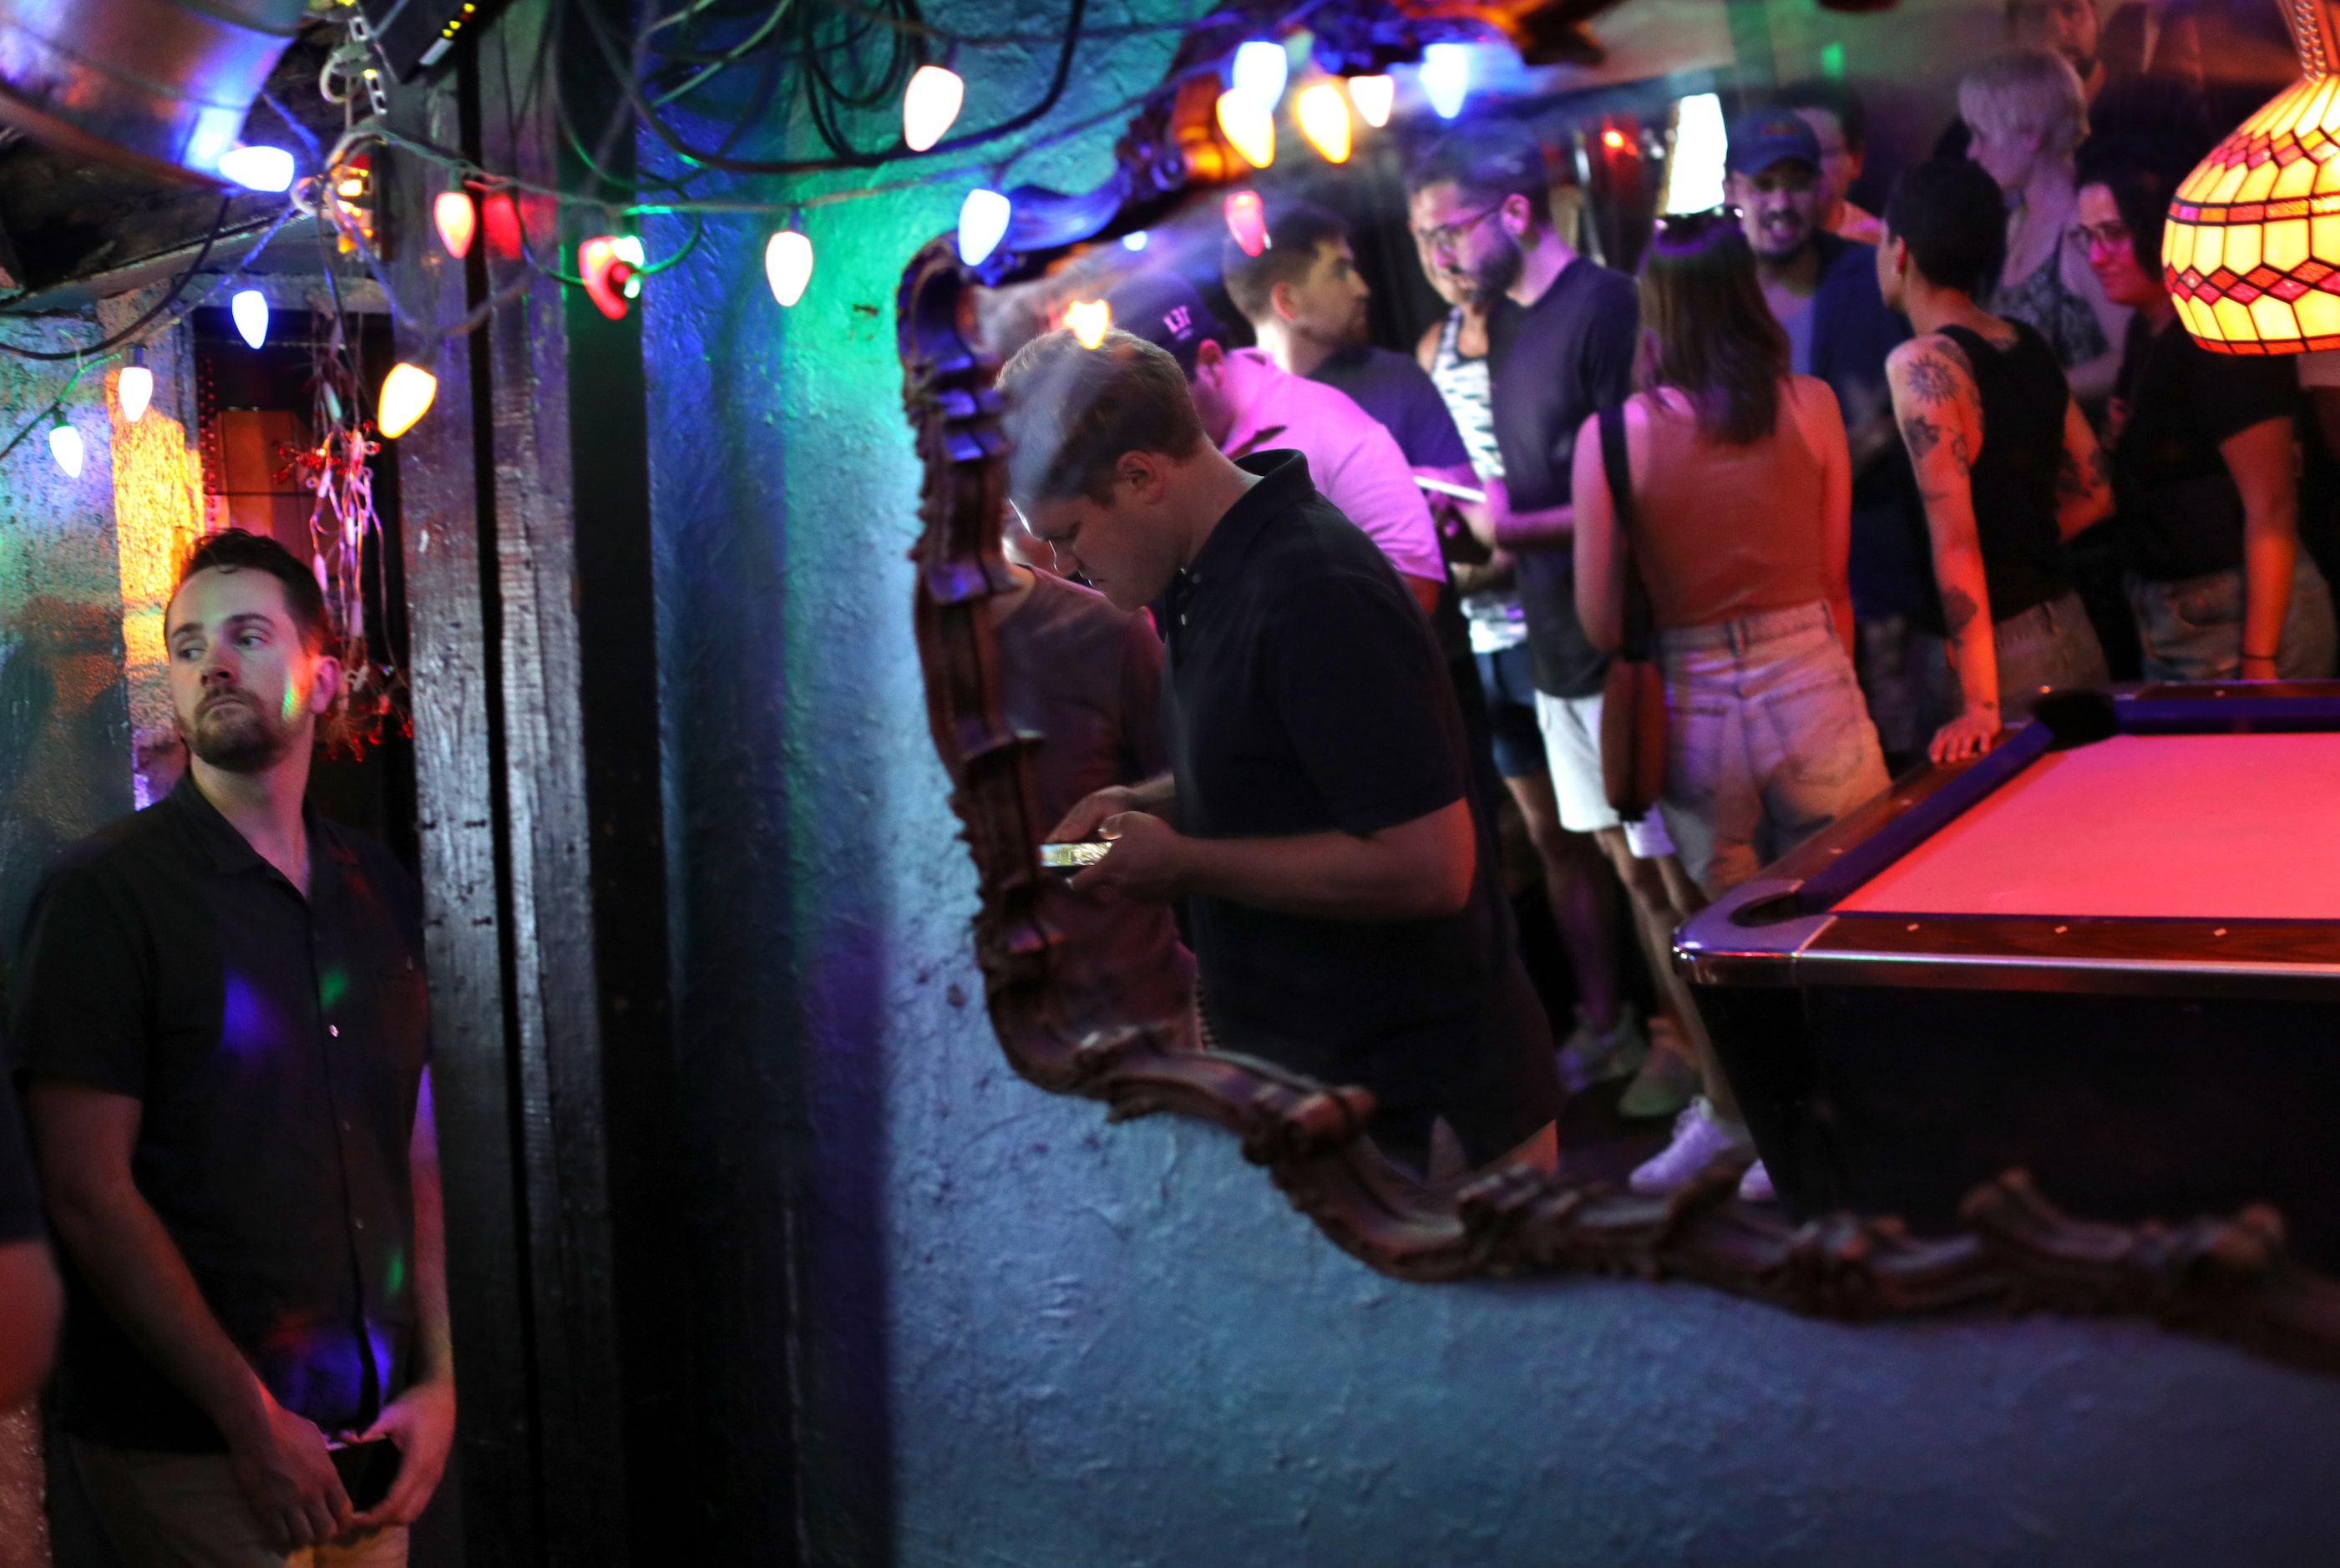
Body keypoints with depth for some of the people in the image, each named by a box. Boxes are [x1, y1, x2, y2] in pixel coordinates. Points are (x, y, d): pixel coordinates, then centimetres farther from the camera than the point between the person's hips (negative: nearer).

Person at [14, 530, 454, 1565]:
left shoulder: (380, 891, 9)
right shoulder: (105, 890, -7)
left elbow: (417, 1153, 11)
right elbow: (90, 1193, -13)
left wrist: (437, 1379, 2)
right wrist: (253, 1420, -14)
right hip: (192, 1450, -5)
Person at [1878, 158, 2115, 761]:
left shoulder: (1920, 365, -15)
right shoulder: (2031, 348, 9)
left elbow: (1954, 536, -20)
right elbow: (2095, 493, 17)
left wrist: (1980, 705, -22)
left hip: (2008, 658, -8)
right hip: (2076, 637, 8)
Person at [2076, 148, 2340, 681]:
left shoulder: (2224, 342, -17)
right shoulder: (2146, 332, 11)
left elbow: (2271, 509, -21)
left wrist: (2258, 664, -24)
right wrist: (2120, 435, 1)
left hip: (2238, 620, -9)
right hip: (2168, 625, 9)